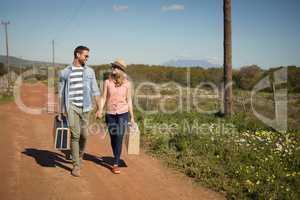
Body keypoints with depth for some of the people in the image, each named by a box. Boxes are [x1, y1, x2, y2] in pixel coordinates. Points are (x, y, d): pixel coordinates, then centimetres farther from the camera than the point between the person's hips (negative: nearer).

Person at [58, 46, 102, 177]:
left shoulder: (90, 71, 5)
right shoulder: (65, 72, 2)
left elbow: (95, 91, 6)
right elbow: (61, 93, 7)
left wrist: (98, 109, 3)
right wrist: (60, 112, 6)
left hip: (85, 108, 2)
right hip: (71, 107, -2)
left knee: (84, 135, 8)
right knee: (75, 135, -10)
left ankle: (79, 156, 37)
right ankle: (76, 166, 0)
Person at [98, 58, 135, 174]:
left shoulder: (127, 83, 0)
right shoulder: (107, 82, 1)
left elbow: (129, 100, 5)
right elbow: (103, 98, 2)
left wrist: (132, 117, 6)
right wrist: (100, 110, -15)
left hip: (123, 113, -2)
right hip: (110, 114, 2)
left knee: (119, 138, -9)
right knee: (113, 138, 10)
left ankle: (116, 164, -1)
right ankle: (117, 159, 31)